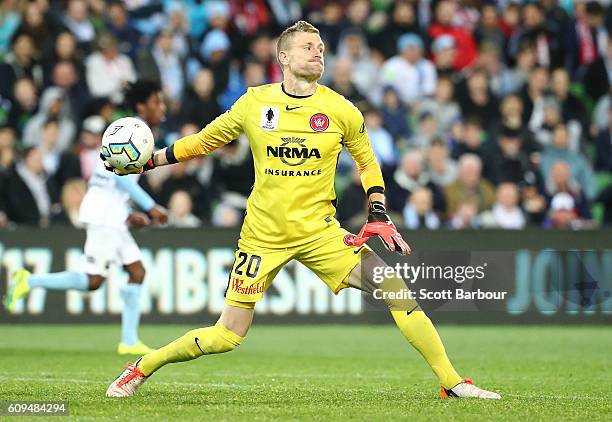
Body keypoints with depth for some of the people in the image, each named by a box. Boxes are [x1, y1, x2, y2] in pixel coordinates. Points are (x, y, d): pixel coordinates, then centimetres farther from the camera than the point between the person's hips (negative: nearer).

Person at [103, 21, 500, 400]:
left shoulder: (340, 110, -1)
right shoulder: (255, 102, -2)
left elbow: (368, 163, 14)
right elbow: (205, 140, 14)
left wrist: (379, 217, 1)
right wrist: (150, 161, 10)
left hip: (319, 230, 1)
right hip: (263, 237, -1)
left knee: (395, 287, -17)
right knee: (225, 337, -3)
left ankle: (452, 382, -7)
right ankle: (141, 369, 21)